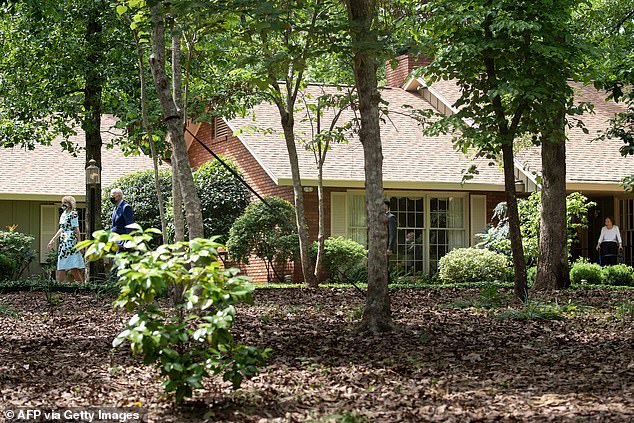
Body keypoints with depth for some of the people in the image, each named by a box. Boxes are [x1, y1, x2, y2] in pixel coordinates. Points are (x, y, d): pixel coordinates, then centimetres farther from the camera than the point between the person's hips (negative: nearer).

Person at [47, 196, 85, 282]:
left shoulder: (73, 214, -8)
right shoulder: (63, 214, 17)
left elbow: (76, 230, -11)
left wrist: (79, 243, -15)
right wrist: (53, 240, 28)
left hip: (70, 242, -9)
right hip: (63, 242, 9)